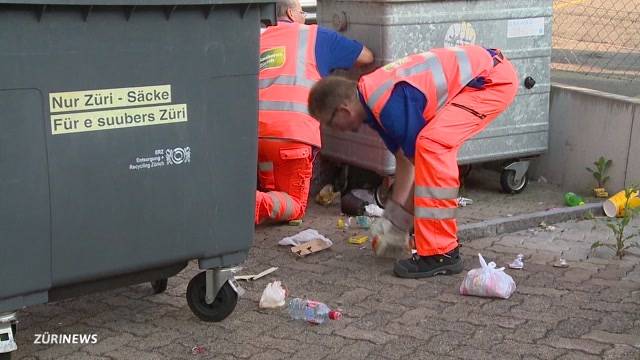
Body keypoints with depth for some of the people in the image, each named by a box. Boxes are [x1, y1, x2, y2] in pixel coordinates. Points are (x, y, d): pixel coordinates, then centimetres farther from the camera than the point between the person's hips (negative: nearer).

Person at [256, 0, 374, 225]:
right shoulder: (315, 35, 15)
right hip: (293, 132, -4)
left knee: (269, 192, 24)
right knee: (294, 205, 6)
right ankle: (259, 203, -24)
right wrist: (339, 63, 43)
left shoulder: (259, 42, 25)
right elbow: (366, 57, 22)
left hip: (254, 129, 4)